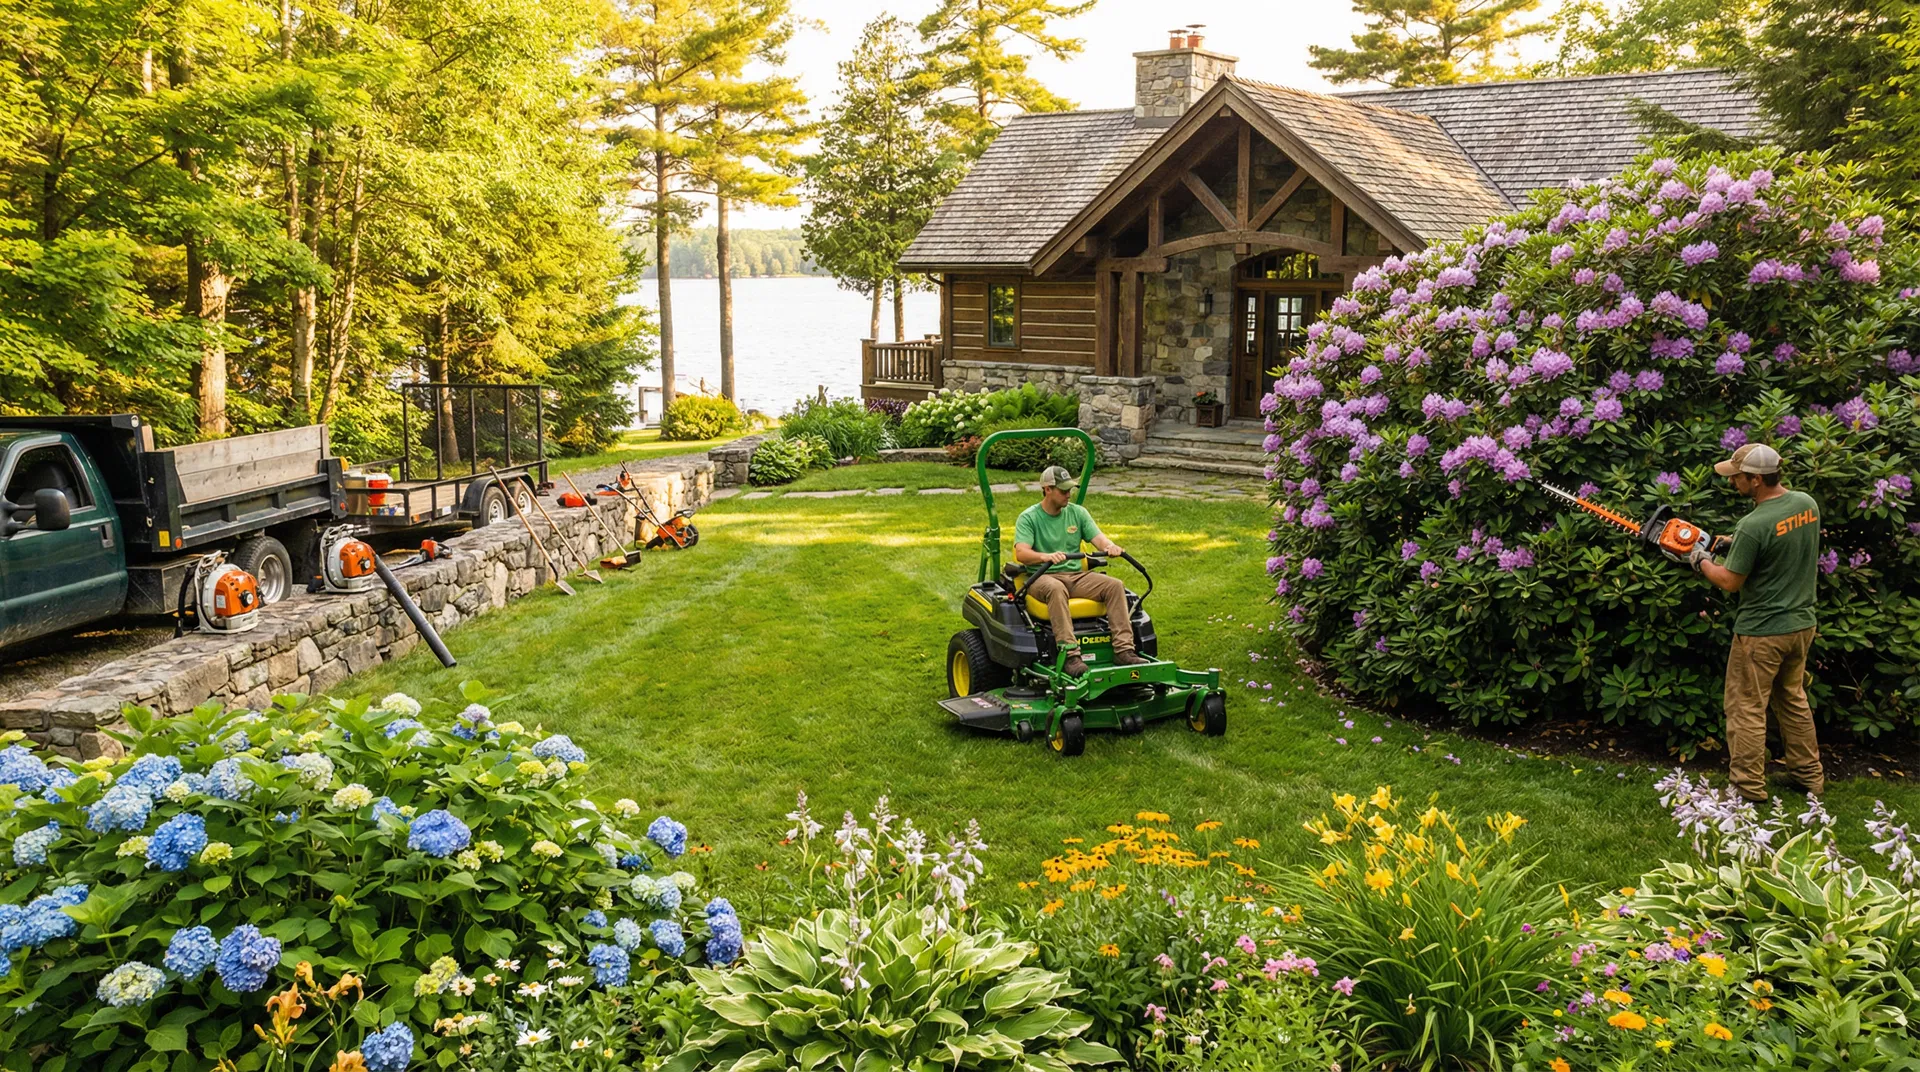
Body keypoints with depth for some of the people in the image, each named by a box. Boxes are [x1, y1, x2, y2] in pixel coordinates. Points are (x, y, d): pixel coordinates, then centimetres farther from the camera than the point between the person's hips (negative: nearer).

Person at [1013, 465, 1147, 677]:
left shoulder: (1077, 512, 12)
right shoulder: (1028, 518, -2)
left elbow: (1098, 538, 2)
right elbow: (1021, 553, -17)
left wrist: (1110, 546, -24)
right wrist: (1046, 556, -38)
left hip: (1076, 575, 5)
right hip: (1042, 577, -5)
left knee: (1115, 585, -18)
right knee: (1056, 589, -39)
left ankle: (1124, 650, -23)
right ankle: (1070, 655, -43)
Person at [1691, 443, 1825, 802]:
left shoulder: (1753, 526, -26)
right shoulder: (1807, 504, -2)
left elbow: (1730, 581, -15)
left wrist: (1700, 560, 1)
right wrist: (1736, 543, 8)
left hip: (1761, 632, -8)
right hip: (1801, 624, 8)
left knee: (1747, 708, 5)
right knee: (1793, 699, 23)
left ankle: (1749, 786, 11)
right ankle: (1810, 776, 31)